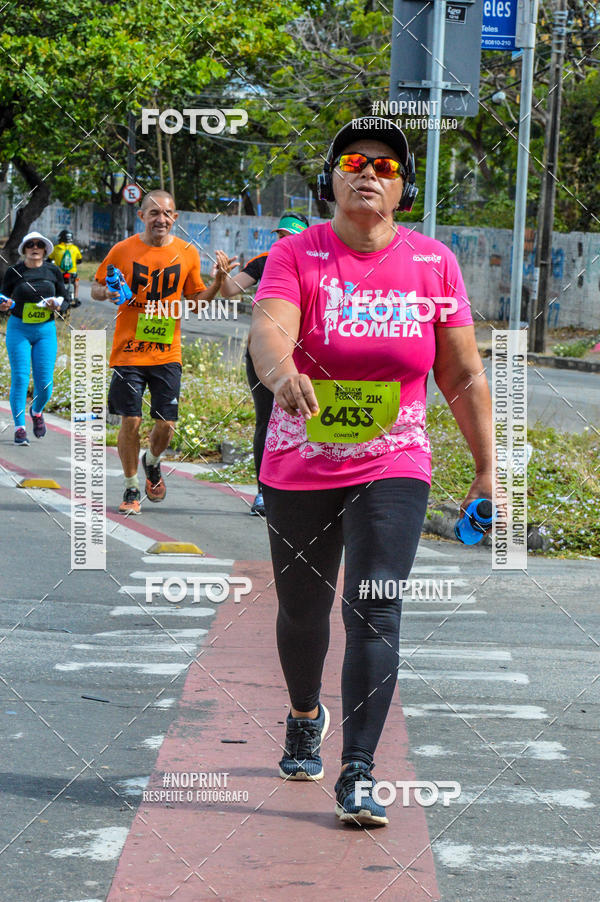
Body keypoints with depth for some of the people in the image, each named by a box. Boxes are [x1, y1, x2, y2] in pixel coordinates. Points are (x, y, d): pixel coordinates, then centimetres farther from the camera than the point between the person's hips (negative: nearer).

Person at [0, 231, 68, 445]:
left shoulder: (53, 271, 4)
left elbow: (65, 301, 11)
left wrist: (57, 306, -11)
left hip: (46, 331, 1)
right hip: (19, 329, -1)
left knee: (45, 382, -2)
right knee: (20, 378, -10)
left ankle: (37, 411, 30)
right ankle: (19, 428, -4)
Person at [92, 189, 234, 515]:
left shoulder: (187, 253, 3)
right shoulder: (123, 250, -2)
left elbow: (194, 301, 12)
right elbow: (96, 288, 8)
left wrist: (217, 282, -5)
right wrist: (107, 292, -14)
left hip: (167, 353, 2)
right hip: (129, 351, -2)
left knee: (165, 424, 1)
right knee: (131, 421, -4)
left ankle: (152, 463, 35)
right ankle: (131, 488, 14)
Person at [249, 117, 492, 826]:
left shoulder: (433, 264, -1)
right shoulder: (297, 255, -6)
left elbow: (464, 377, 5)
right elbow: (268, 328, -26)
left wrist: (486, 471, 3)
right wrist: (282, 373, -48)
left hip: (393, 468, 0)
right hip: (299, 469, 0)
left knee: (375, 612, -15)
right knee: (302, 610, 14)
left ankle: (357, 775, -14)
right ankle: (305, 716, 44)